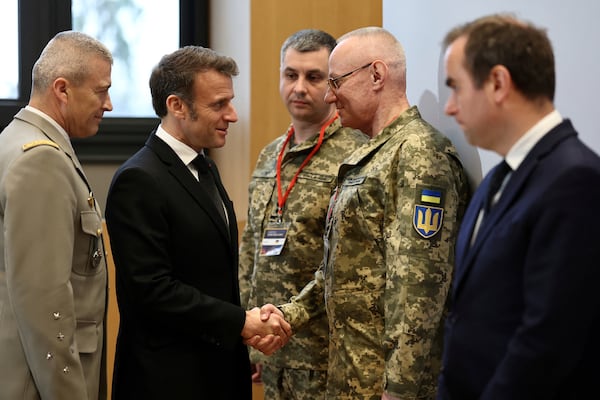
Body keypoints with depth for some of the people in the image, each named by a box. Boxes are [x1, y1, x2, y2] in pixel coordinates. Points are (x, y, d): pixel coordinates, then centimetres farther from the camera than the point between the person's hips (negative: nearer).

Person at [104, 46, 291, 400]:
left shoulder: (204, 167, 13)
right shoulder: (139, 181, -16)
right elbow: (151, 288, -21)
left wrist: (253, 321, 0)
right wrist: (241, 322, -17)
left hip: (221, 369, 8)